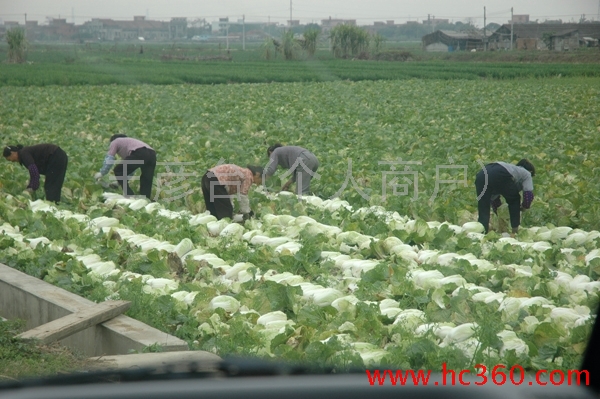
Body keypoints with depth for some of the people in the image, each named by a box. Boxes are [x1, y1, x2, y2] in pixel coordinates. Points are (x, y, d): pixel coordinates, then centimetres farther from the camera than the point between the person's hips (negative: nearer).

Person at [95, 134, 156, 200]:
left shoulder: (114, 142, 25)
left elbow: (109, 159, 14)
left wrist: (101, 173, 23)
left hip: (139, 153, -7)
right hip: (152, 153, 7)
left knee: (118, 171, 10)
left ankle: (130, 196, 4)